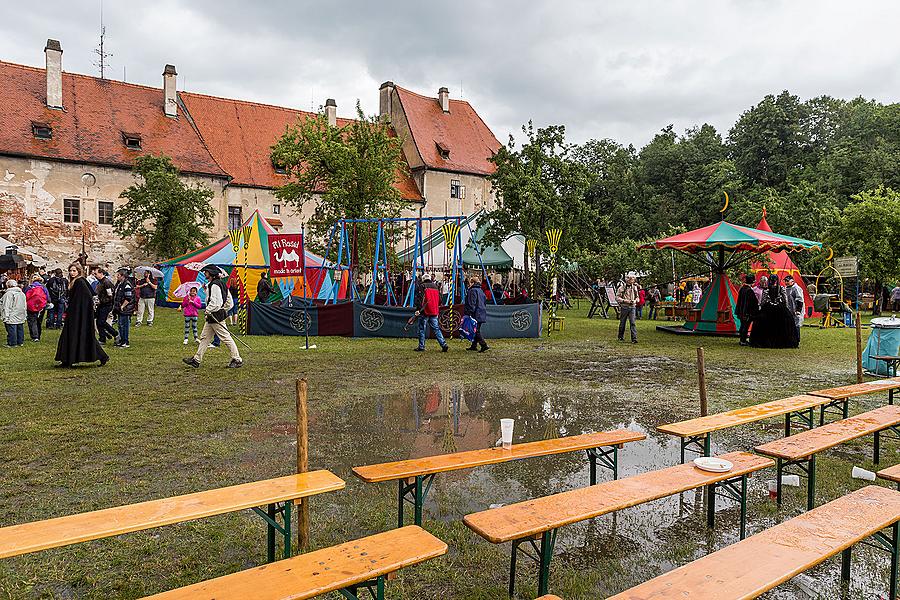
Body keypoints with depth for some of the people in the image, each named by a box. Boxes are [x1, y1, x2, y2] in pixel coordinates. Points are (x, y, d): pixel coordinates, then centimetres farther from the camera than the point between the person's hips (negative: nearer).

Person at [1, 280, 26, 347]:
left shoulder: (8, 294, -13)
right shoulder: (22, 293, 12)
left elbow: (6, 307, -15)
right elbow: (25, 306, 19)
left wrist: (5, 317, -14)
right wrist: (25, 315, 26)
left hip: (12, 317, -8)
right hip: (21, 317, 8)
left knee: (11, 330, -3)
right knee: (20, 329, 13)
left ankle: (12, 344, 0)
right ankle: (20, 342, 19)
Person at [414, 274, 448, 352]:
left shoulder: (423, 286, -4)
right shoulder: (436, 287, 14)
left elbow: (419, 298, -13)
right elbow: (439, 300, 19)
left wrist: (418, 309, -13)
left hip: (425, 312, -5)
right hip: (434, 312, 5)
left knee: (422, 329, 4)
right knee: (436, 329, 8)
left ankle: (421, 347, 7)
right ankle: (444, 345, -1)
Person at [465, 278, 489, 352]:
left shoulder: (472, 291, -11)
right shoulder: (480, 290, 17)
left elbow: (472, 303, -18)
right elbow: (485, 301, 22)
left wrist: (469, 313, -18)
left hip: (476, 315, -9)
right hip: (482, 314, 9)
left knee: (476, 330, -7)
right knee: (477, 330, 14)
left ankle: (484, 345, -15)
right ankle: (474, 345, 20)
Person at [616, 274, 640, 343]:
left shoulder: (634, 287, 7)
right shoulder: (622, 287, -5)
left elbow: (637, 297, 18)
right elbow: (617, 297, -7)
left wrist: (635, 301, -4)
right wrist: (625, 301, -18)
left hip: (632, 307, 2)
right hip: (624, 307, -2)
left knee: (633, 323, -8)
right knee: (622, 323, 8)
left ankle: (634, 339, -12)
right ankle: (621, 337, 24)